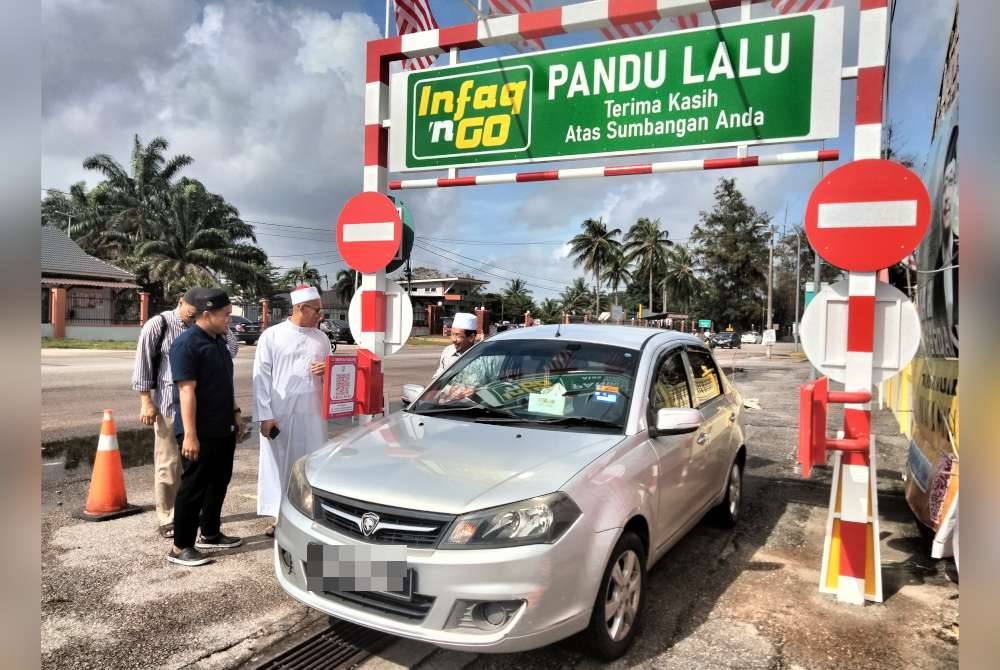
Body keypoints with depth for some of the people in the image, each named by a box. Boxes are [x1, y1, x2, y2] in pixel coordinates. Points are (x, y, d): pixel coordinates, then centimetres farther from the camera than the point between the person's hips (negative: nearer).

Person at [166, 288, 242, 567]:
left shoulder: (218, 340, 12)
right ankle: (181, 547, 8)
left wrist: (234, 410, 19)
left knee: (219, 483, 16)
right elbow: (187, 391, -22)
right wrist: (190, 434, -25)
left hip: (223, 429, 9)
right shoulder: (186, 344, -16)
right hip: (200, 432, -9)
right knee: (193, 487, -2)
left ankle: (210, 534, 29)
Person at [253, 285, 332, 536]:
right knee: (278, 464, 6)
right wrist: (265, 415, -10)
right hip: (279, 413, -3)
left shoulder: (322, 338, 9)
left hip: (312, 413, 3)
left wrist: (327, 371, -7)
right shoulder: (272, 335, -2)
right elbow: (261, 377, -5)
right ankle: (279, 517, 19)